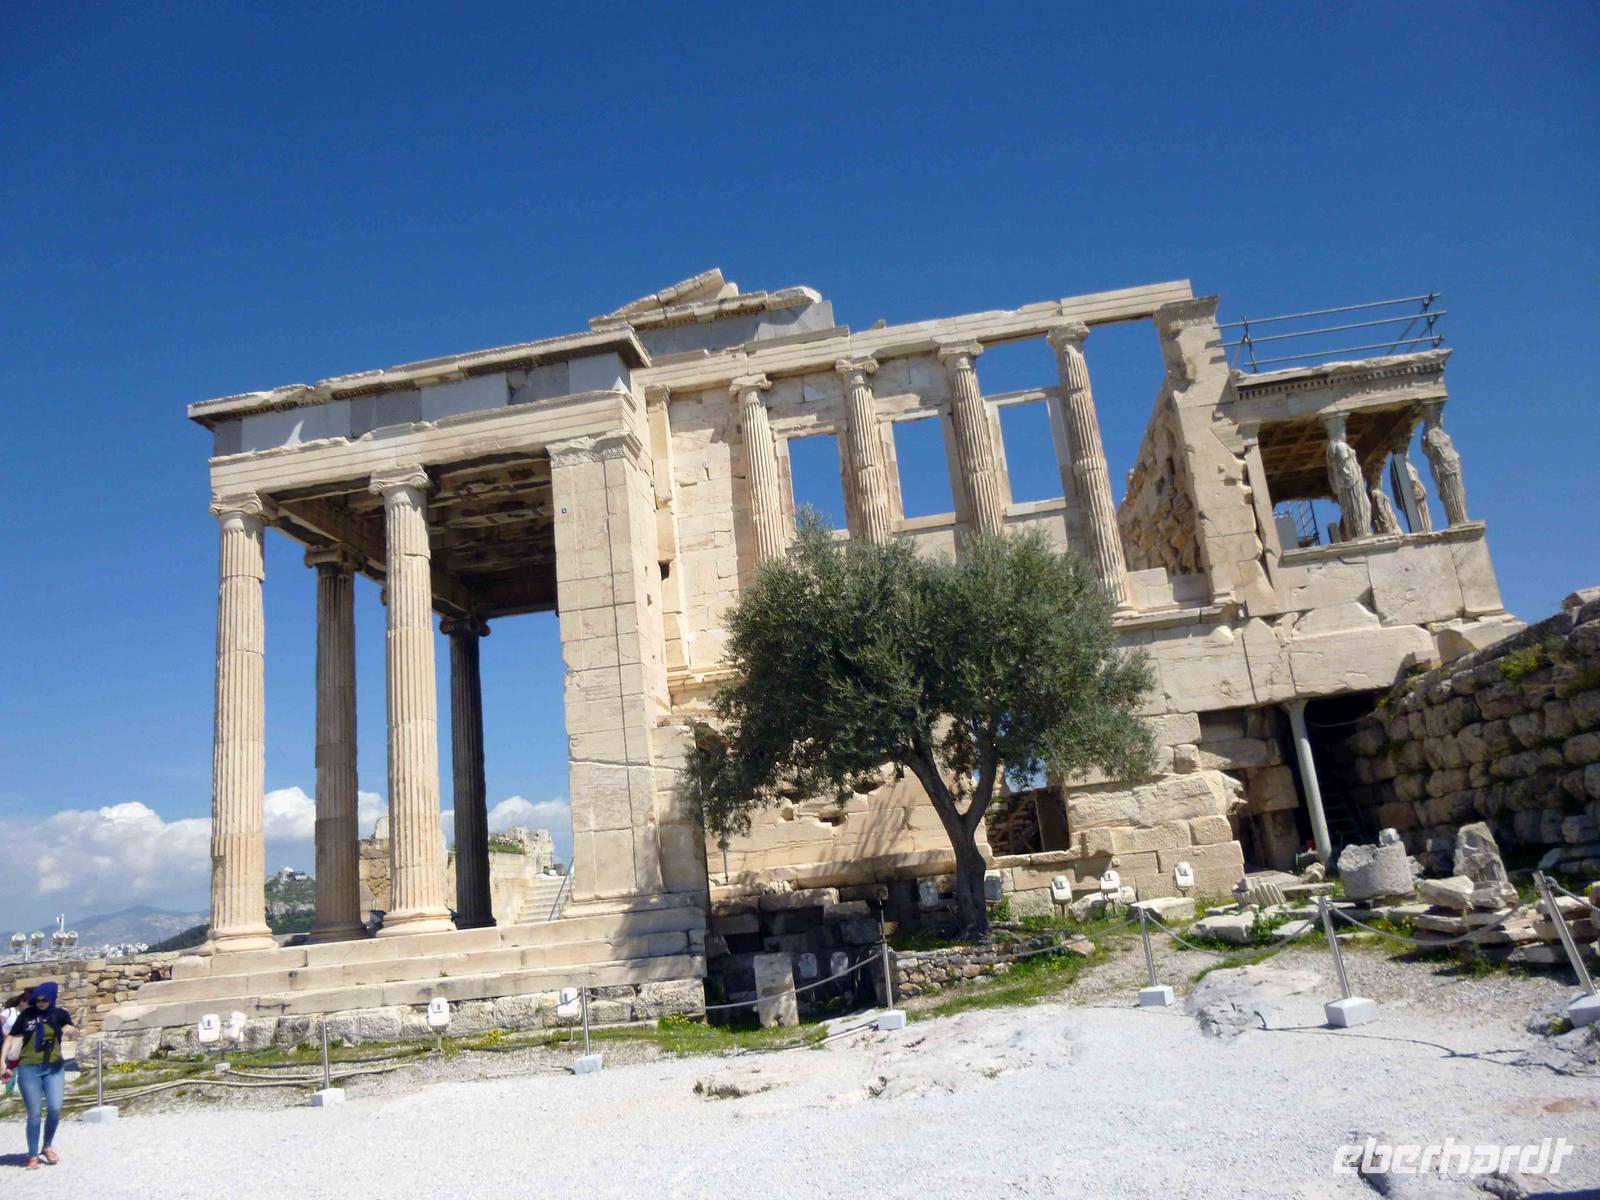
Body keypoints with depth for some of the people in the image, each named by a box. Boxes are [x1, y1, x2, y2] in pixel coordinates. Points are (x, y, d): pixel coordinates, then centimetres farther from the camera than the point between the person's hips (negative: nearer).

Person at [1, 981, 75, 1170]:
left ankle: (47, 1146, 16)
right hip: (28, 1069, 0)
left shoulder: (60, 1014, 1)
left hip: (54, 1067, 0)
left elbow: (75, 1033, -10)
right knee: (34, 1113, -1)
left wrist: (71, 1030, -35)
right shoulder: (26, 1015, 3)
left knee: (55, 1109, -8)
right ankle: (33, 1156, 11)